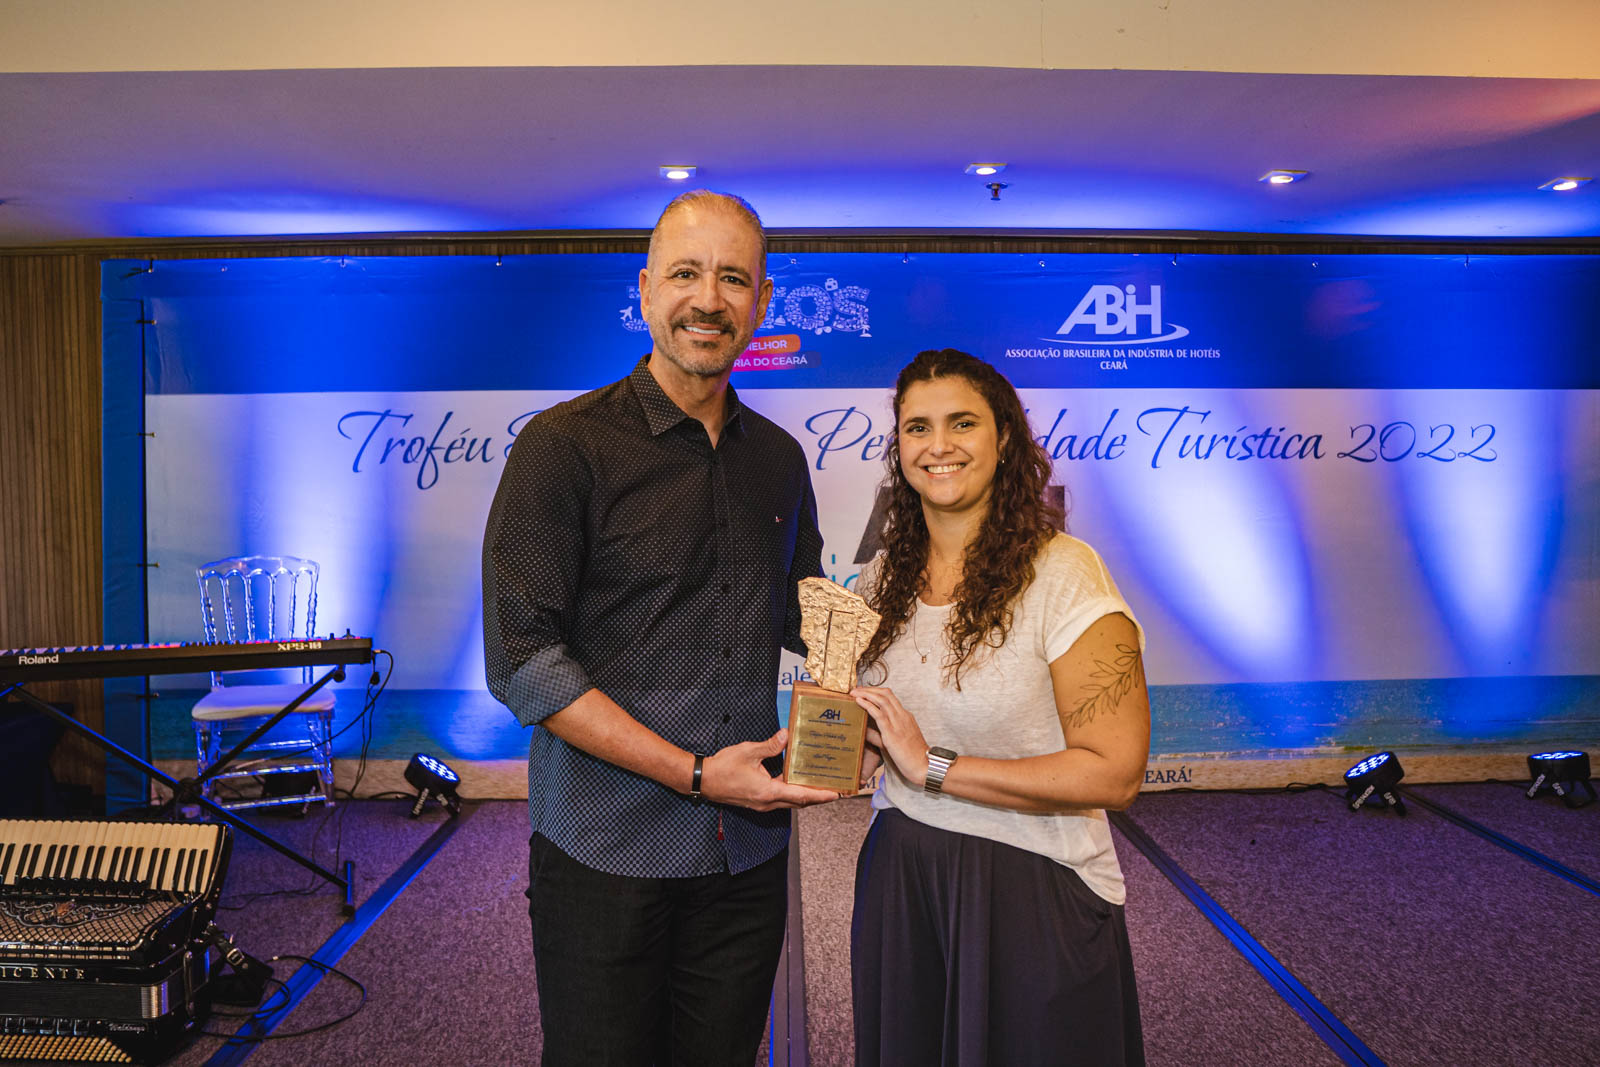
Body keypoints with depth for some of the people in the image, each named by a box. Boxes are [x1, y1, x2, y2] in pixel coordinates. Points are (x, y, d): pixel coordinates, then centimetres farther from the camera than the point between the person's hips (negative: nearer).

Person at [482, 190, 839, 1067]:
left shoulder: (778, 459, 8)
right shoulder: (565, 445, -9)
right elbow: (522, 661, -14)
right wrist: (695, 774, -18)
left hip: (750, 855, 5)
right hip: (605, 855, -4)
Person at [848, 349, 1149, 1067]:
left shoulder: (1064, 576, -17)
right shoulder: (884, 578, 3)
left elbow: (1114, 774, -20)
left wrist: (935, 766, -20)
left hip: (1031, 892, -5)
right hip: (897, 874, 6)